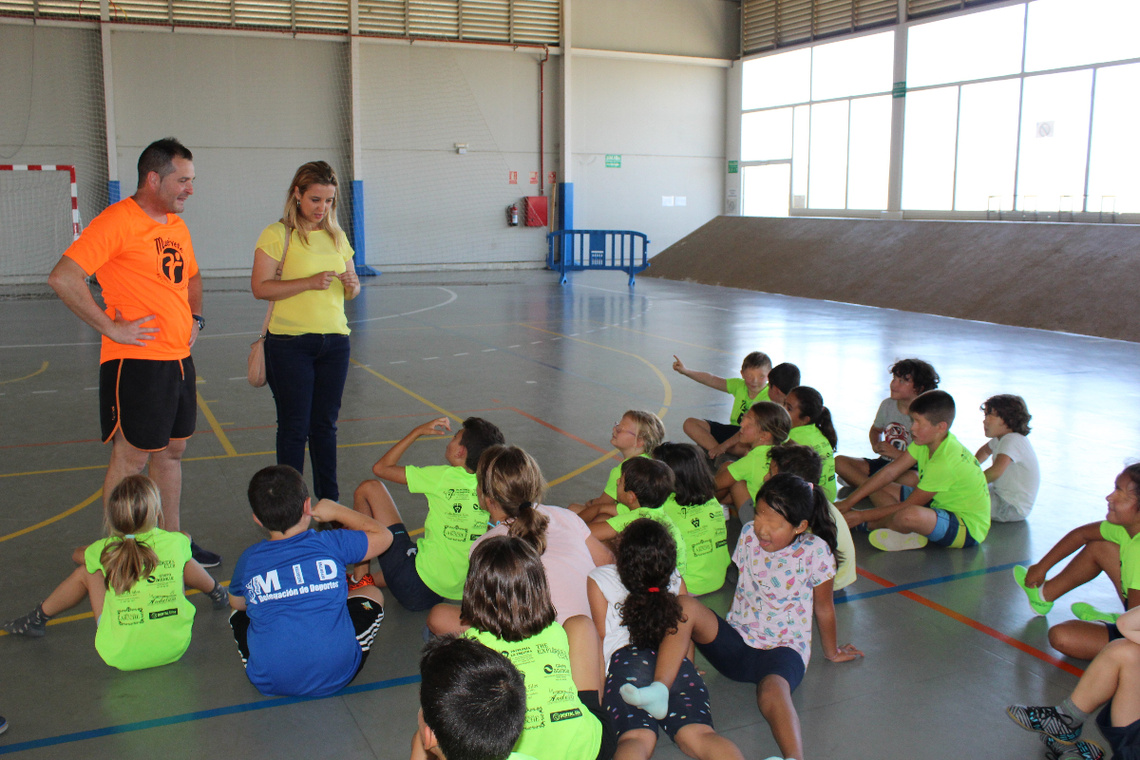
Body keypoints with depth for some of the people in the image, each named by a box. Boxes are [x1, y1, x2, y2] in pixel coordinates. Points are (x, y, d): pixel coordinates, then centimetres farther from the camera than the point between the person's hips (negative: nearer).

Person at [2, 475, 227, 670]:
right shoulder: (176, 542, -6)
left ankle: (36, 619, 31)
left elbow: (77, 553, 17)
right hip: (175, 647, 1)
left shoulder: (106, 551, -8)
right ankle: (217, 594, 44)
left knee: (86, 572, 13)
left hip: (121, 656, -1)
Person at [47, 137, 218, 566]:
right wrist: (111, 327, -17)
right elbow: (63, 278, -20)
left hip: (178, 359, 8)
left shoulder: (176, 226, 14)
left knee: (171, 451, 16)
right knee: (131, 460, 1)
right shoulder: (116, 221, -13)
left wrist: (194, 317, 15)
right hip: (136, 363, -8)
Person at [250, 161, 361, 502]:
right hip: (290, 343, -4)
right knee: (294, 426, 1)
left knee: (326, 424, 11)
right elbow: (260, 287, -12)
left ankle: (330, 500, 21)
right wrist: (310, 282, -21)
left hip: (335, 341, 5)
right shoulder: (277, 234, -4)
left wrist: (351, 285, -7)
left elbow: (352, 291, 17)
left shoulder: (337, 236, 12)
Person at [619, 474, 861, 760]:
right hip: (737, 643, 4)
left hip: (785, 649, -4)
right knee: (685, 605, -23)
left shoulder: (815, 551, -11)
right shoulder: (749, 534, 1)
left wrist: (831, 652, 17)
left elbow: (824, 608, 3)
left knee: (773, 690, -40)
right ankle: (659, 691, -36)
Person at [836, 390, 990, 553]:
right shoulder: (927, 440, -4)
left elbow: (908, 506, -24)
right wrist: (847, 503, -6)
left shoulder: (945, 462, -30)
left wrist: (861, 516, -18)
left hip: (968, 528, -9)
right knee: (877, 490, 7)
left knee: (909, 515, -39)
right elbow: (890, 472, -2)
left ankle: (870, 525, -7)